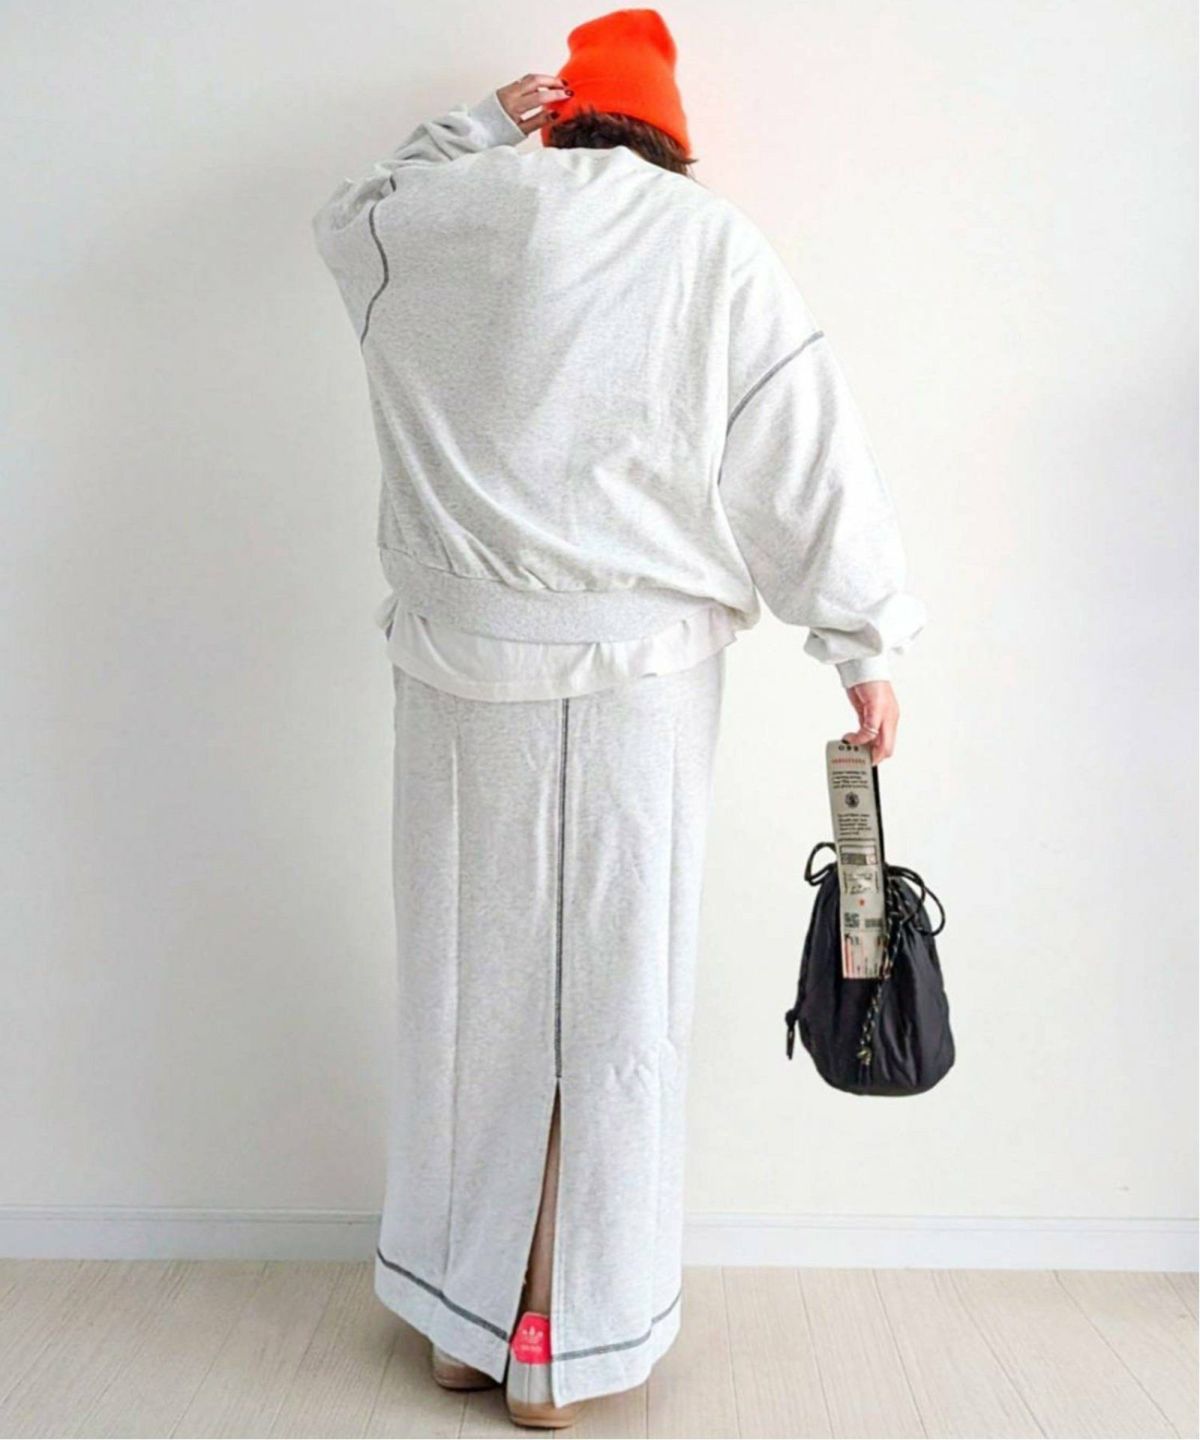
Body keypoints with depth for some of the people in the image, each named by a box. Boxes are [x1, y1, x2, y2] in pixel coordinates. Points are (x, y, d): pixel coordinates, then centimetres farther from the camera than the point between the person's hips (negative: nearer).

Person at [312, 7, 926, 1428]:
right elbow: (810, 454, 1)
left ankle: (459, 1316, 29)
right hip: (640, 670, -2)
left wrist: (480, 126, 33)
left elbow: (347, 214, 32)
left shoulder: (449, 217, 8)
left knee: (468, 979, 13)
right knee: (611, 996, 6)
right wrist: (865, 648, 7)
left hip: (462, 666, 3)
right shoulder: (714, 244, 2)